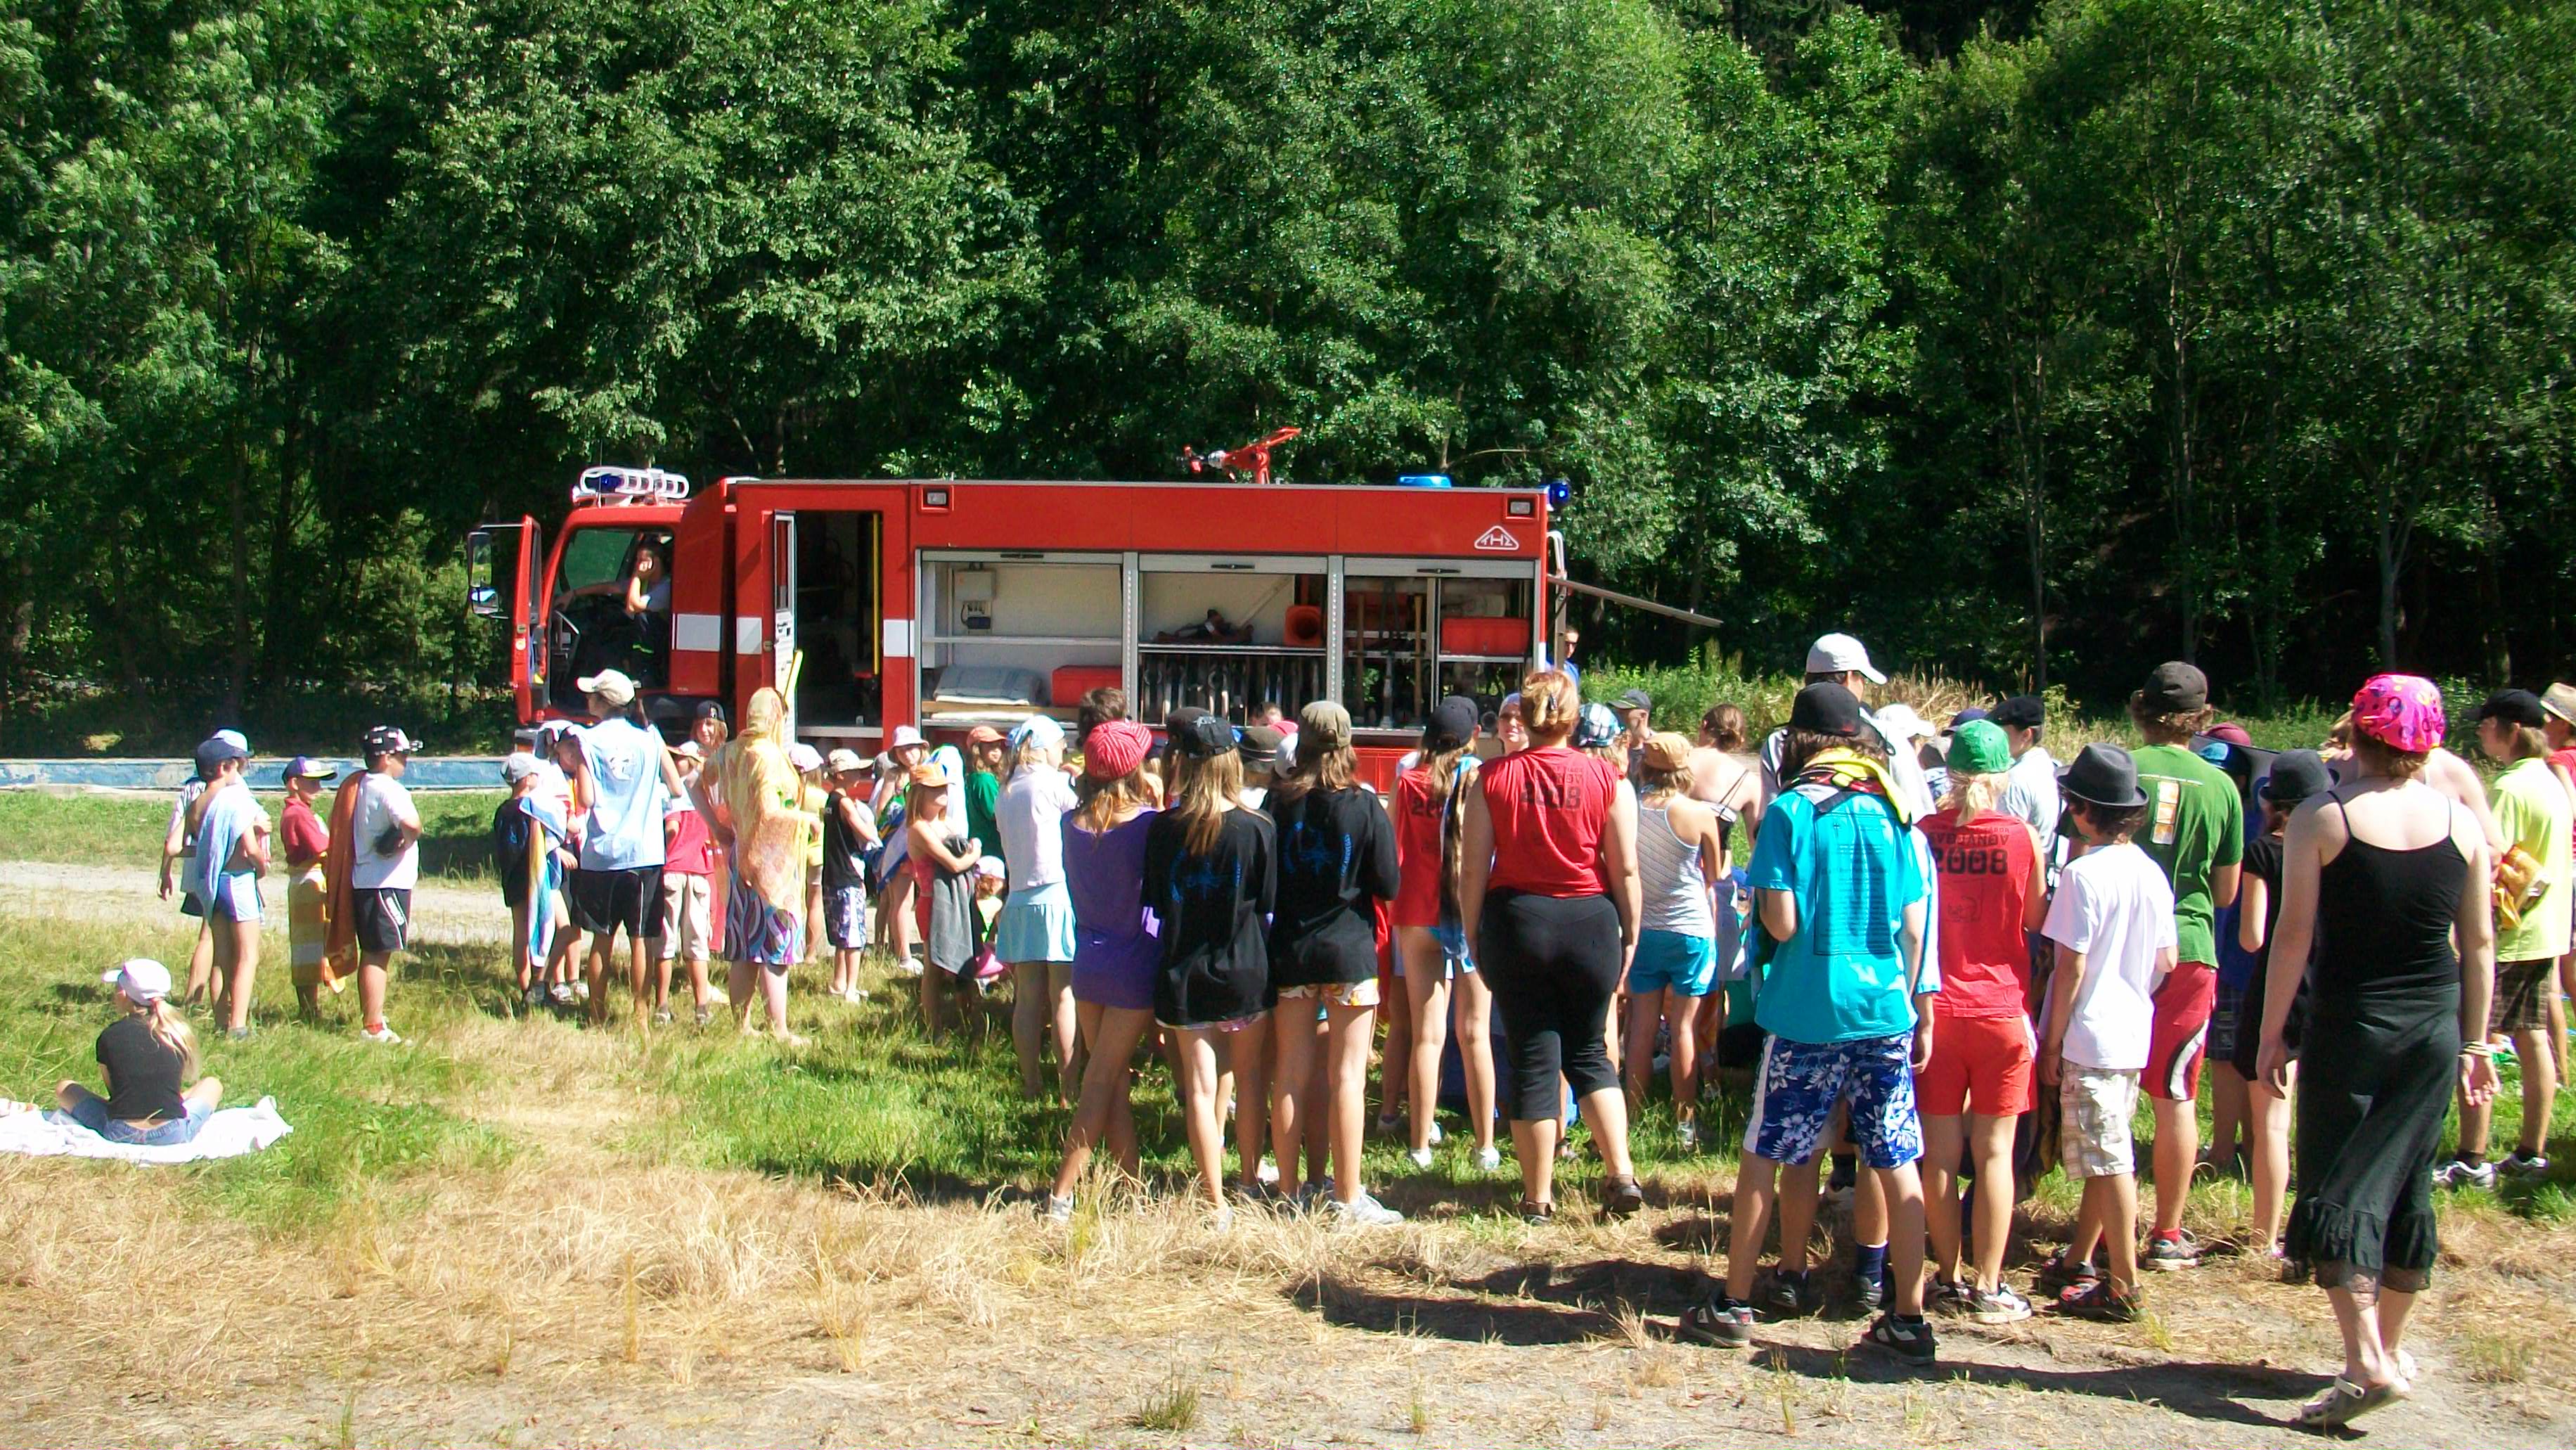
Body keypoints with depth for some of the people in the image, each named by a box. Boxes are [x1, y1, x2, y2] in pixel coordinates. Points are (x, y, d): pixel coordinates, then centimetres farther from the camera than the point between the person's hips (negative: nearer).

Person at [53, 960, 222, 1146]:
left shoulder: (110, 1036, -5)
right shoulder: (179, 1033, 0)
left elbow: (113, 1090, 5)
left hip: (120, 1134, -3)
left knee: (63, 1088, 21)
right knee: (213, 1084, 30)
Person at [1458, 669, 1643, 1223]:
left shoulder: (1492, 778, -4)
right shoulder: (1606, 779, -3)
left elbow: (1474, 870, -4)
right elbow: (1626, 870, -2)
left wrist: (1472, 934, 7)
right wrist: (1630, 935, 8)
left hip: (1515, 921, -1)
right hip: (1590, 923, 1)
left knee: (1532, 1059, 6)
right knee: (1589, 1052, 19)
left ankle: (1538, 1197, 12)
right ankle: (1621, 1174, 9)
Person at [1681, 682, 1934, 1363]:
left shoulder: (1791, 811, -6)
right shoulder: (1892, 812, 5)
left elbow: (1782, 923, -13)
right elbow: (1914, 928, 6)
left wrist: (1762, 900, 9)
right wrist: (1922, 1012, 14)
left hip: (1806, 1010, -3)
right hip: (1886, 1009, 3)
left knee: (1766, 1156, 6)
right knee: (1898, 1165, 6)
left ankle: (1734, 1306, 11)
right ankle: (1910, 1319, 9)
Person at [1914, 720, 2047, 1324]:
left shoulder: (1924, 834, -4)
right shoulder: (2022, 836, -7)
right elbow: (2037, 919, 6)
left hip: (1937, 1008, 1)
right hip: (2001, 1008, -1)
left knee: (1940, 1150, 8)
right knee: (1994, 1151, 4)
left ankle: (1948, 1279, 14)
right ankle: (1988, 1287, 7)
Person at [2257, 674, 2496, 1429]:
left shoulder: (2320, 819, -11)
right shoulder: (2462, 822, 0)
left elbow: (2294, 936, -11)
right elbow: (2479, 942, 4)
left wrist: (2271, 1034, -3)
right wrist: (2475, 1041, 13)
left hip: (2348, 1026, -4)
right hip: (2434, 1031, 4)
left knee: (2337, 1188, 0)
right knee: (2406, 1183, 15)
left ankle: (2367, 1362, -10)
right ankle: (2390, 1345, 26)